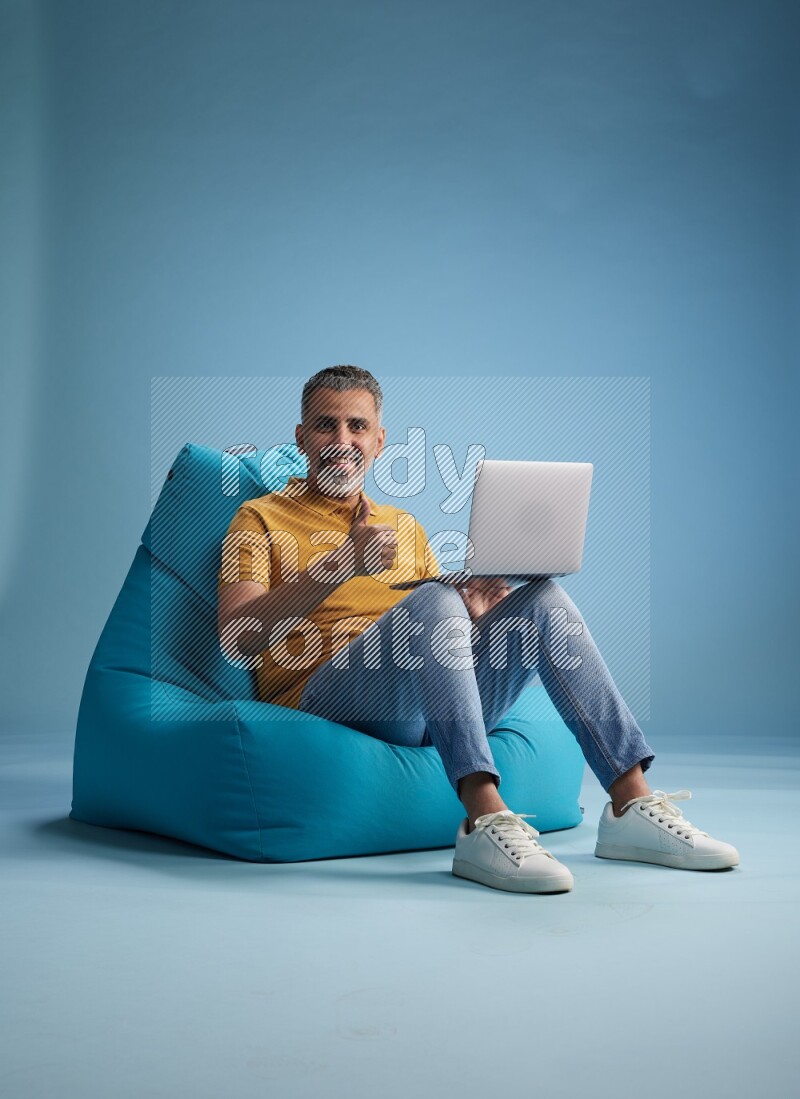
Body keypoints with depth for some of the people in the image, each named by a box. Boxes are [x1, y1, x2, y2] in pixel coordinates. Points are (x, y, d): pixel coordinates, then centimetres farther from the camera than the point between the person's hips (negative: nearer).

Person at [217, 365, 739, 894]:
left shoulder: (405, 526, 27)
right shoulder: (260, 519, 10)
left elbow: (448, 628, 22)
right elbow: (238, 637, -8)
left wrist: (474, 611, -3)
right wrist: (340, 564, -21)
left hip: (426, 711, 5)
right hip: (323, 700, -5)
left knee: (544, 598, -13)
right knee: (434, 599, -31)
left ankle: (632, 804, -21)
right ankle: (484, 821, -43)